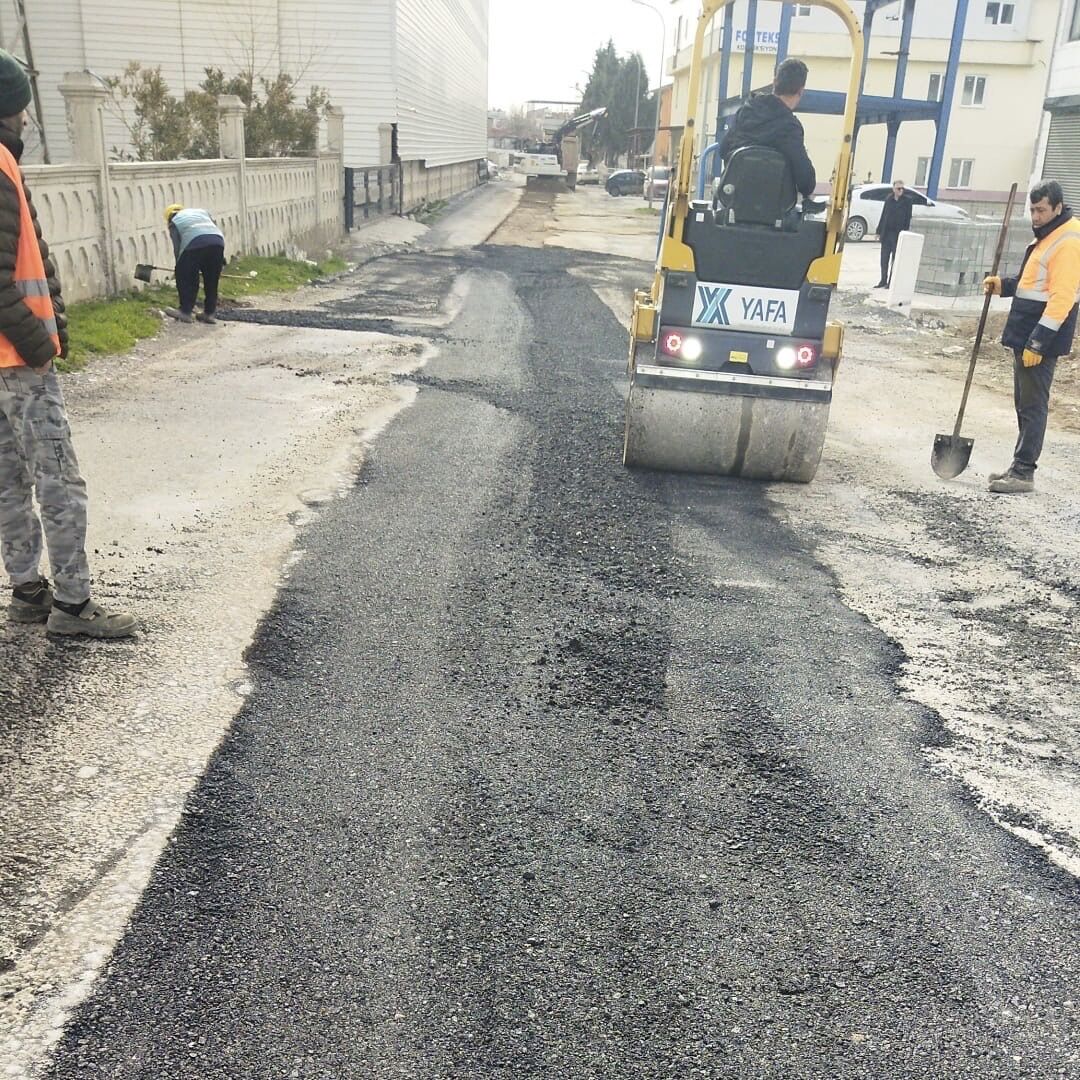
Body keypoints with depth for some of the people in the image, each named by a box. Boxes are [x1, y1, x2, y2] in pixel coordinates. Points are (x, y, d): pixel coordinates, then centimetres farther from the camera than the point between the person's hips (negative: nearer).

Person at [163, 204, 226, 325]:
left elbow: (177, 248, 11)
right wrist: (220, 258, 23)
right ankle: (209, 313, 18)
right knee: (211, 281, 15)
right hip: (218, 242, 4)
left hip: (195, 243, -4)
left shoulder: (174, 223, 23)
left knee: (186, 278, 10)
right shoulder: (202, 211, 36)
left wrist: (181, 268, 17)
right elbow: (219, 231, 25)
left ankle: (186, 311, 9)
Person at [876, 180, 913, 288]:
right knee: (884, 259, 8)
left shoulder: (907, 200, -2)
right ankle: (883, 281, 17)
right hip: (886, 233, 4)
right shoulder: (889, 199, 9)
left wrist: (905, 231, -12)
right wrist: (879, 231, 9)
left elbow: (908, 217, -4)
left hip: (898, 234, -4)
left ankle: (891, 282, 5)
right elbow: (883, 215, 11)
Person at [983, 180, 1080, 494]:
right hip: (1026, 334, 10)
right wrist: (1004, 285, 7)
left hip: (1042, 339, -10)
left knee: (1032, 405, -6)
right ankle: (1021, 466, 21)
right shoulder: (1047, 235, 16)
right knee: (1024, 403, 14)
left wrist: (1037, 342, -25)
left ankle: (1024, 473, -2)